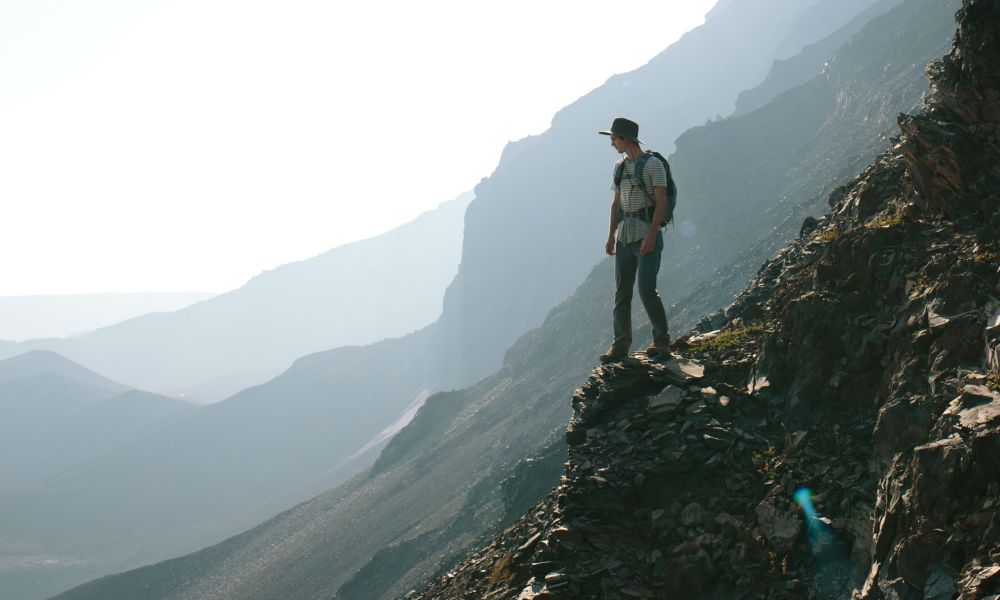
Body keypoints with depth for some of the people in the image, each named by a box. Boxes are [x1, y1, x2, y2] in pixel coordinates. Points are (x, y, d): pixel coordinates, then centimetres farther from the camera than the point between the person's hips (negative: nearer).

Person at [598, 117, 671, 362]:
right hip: (624, 237, 7)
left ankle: (662, 341, -1)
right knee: (622, 293, 5)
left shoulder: (653, 165, -6)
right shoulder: (619, 167, 15)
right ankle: (620, 346, 11)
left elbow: (661, 203, -11)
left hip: (647, 236, -7)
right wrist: (611, 236, 11)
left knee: (646, 290, -14)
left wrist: (651, 236, -19)